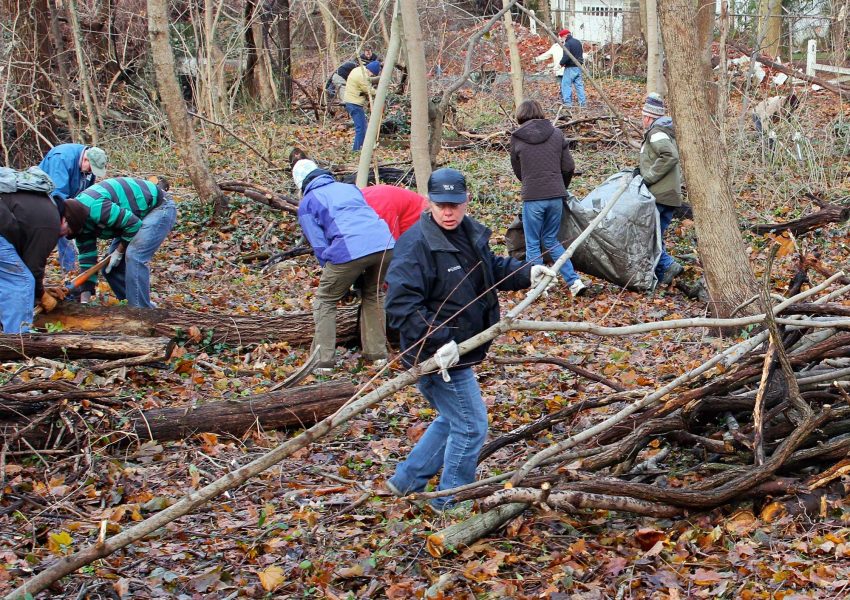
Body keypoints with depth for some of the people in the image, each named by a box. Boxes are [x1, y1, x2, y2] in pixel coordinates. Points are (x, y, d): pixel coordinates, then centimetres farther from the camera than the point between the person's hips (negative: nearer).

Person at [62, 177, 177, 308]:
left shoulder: (95, 208, -34)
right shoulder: (81, 223, -3)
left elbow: (133, 224, -27)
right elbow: (87, 259, 1)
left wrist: (119, 251, -13)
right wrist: (84, 301, -2)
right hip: (140, 216, 10)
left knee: (134, 256, -26)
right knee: (110, 266, 5)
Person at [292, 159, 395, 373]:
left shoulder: (307, 203, 17)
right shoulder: (349, 188, 32)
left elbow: (319, 245, 11)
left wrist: (331, 272, 23)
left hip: (349, 250, -5)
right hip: (385, 243, 5)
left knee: (325, 302, 13)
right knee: (373, 296, 28)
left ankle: (322, 362, 7)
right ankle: (378, 353, 27)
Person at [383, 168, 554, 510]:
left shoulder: (470, 233, 5)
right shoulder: (416, 245, -23)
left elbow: (492, 269, 23)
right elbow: (400, 305, -28)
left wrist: (527, 273, 7)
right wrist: (438, 341, -34)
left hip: (457, 351, 10)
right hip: (438, 356, -10)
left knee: (453, 420, 24)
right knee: (471, 427, 0)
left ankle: (406, 481, 36)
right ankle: (452, 502, 17)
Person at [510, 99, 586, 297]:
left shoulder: (517, 138, 0)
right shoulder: (557, 134, 6)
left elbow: (518, 170, 10)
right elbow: (569, 167, 7)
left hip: (532, 197, -4)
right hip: (556, 197, 4)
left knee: (532, 244, 9)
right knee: (551, 240, 18)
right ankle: (574, 281, 9)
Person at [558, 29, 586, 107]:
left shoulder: (567, 44, -15)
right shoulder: (578, 42, 12)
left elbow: (566, 56, -23)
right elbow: (581, 53, 20)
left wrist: (562, 63, -7)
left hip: (570, 68, -8)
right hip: (578, 67, 8)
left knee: (566, 84, -2)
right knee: (579, 84, 12)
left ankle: (568, 103, -6)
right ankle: (583, 102, 10)